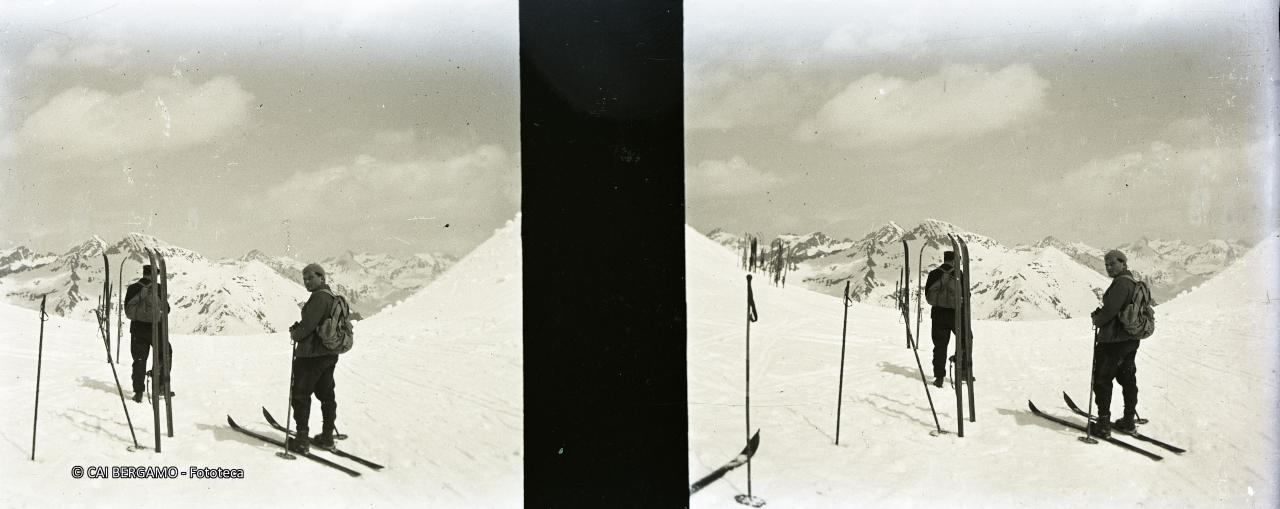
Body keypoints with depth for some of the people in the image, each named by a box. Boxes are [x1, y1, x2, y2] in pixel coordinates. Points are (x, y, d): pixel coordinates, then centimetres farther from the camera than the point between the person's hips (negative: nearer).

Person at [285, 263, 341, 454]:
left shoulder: (319, 297, -17)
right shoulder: (332, 297, 15)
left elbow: (309, 324, -22)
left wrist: (295, 334, -3)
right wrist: (298, 328, 7)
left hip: (312, 354, -10)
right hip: (329, 354, 10)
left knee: (300, 394, -2)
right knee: (326, 394, 14)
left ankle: (302, 439, -1)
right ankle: (327, 436, 20)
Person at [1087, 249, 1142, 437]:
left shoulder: (1121, 283, -18)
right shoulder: (1133, 283, 14)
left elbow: (1110, 310, -23)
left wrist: (1097, 320, -5)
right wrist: (1100, 314, 7)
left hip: (1114, 340, -10)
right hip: (1131, 339, 10)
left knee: (1102, 379, -2)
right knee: (1128, 379, 15)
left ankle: (1103, 424, -1)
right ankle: (1128, 421, 22)